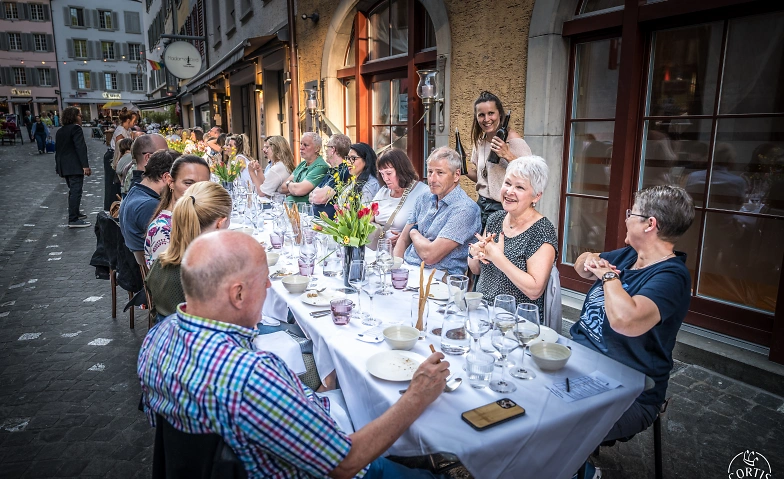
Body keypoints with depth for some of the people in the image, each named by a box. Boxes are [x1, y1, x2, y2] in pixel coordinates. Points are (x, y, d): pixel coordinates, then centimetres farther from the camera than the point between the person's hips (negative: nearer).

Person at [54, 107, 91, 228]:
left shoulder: (60, 131, 18)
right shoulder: (76, 128, -10)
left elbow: (58, 150, 22)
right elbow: (81, 148, -19)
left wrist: (59, 165, 28)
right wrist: (85, 165, -23)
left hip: (64, 166, 9)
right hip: (75, 166, -9)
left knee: (73, 190, 22)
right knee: (76, 191, -10)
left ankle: (74, 213, 33)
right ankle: (73, 220, -13)